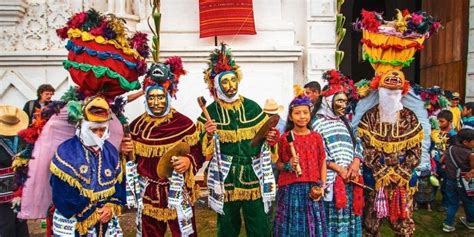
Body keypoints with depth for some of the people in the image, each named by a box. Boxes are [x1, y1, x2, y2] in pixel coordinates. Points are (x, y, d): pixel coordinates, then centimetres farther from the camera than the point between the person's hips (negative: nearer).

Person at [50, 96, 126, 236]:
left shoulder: (111, 151, 2)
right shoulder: (66, 152, -14)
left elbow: (119, 184, 4)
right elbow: (62, 194, -17)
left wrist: (112, 207, -12)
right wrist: (93, 214, -14)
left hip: (104, 221, 5)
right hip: (71, 223, -4)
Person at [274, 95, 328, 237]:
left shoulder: (316, 137, 4)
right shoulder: (284, 138, -2)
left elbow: (323, 162, 8)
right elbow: (277, 163, 4)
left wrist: (321, 186, 1)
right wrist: (288, 166, -15)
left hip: (312, 189, 2)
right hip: (290, 188, -2)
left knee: (312, 225, 9)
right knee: (291, 225, 5)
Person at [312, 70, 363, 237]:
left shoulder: (345, 122, 16)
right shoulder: (318, 123, -5)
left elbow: (357, 144, 11)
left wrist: (356, 162, -7)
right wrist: (339, 169, -16)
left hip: (351, 178, 6)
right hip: (332, 179, -6)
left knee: (350, 217, 12)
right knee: (334, 219, 0)